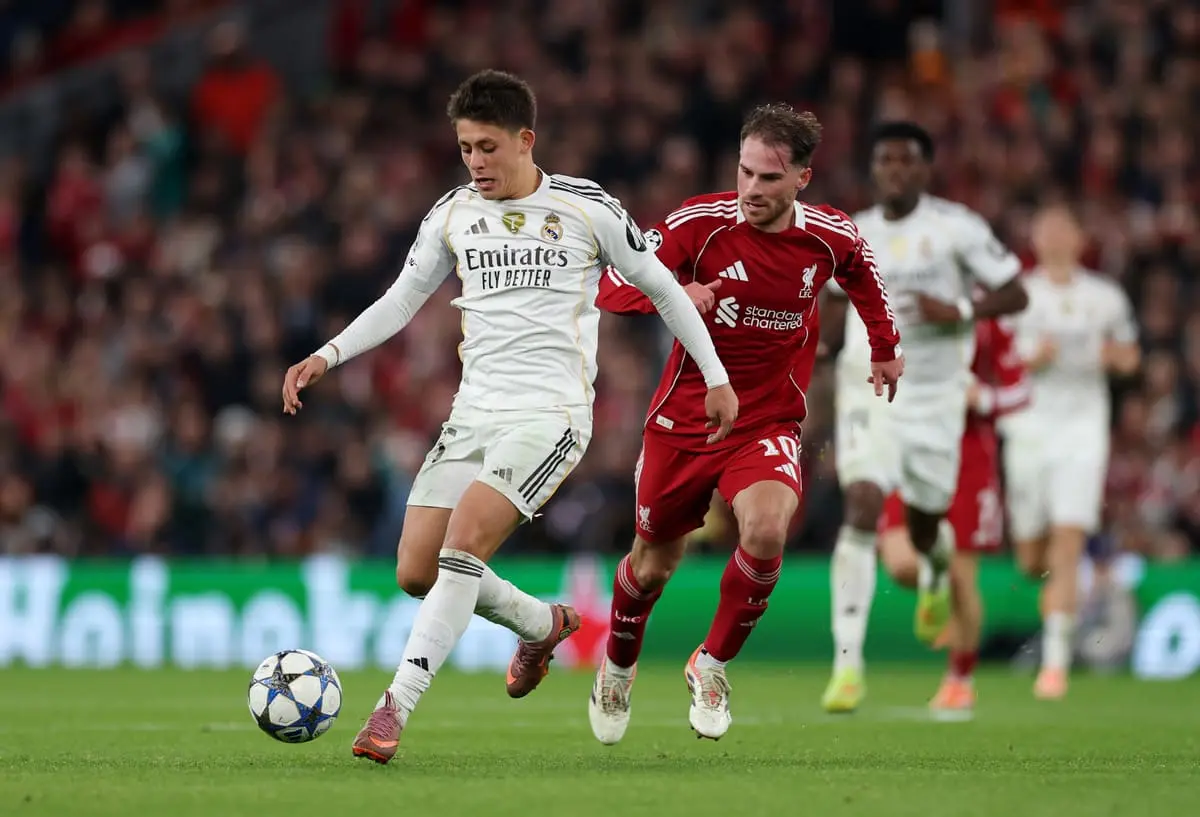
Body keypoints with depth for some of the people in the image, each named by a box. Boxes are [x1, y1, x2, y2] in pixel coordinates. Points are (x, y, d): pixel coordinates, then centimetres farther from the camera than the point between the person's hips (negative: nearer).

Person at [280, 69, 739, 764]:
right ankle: (543, 625, 27)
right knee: (416, 571, -1)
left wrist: (717, 377, 8)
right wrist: (327, 356, 5)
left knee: (463, 542, -24)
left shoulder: (588, 207, -3)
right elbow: (401, 302, 18)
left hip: (551, 414, -6)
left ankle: (395, 708, -25)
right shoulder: (453, 214, 9)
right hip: (474, 414, 6)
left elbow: (661, 286, 7)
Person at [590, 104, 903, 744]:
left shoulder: (831, 237, -8)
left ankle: (712, 664, -4)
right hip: (684, 419, 0)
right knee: (653, 564, 11)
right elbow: (612, 287, -17)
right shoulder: (700, 223, -16)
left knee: (766, 530, -28)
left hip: (770, 422, 0)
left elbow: (862, 271, 17)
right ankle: (617, 667, 44)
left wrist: (885, 347, 26)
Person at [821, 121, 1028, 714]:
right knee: (861, 509, -18)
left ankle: (938, 568, 53)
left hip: (936, 398, -1)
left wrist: (958, 312, -19)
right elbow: (835, 303, 24)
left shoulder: (956, 228, -5)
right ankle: (848, 662, -21)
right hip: (869, 392, 1)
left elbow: (1014, 293, -4)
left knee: (923, 527, 10)